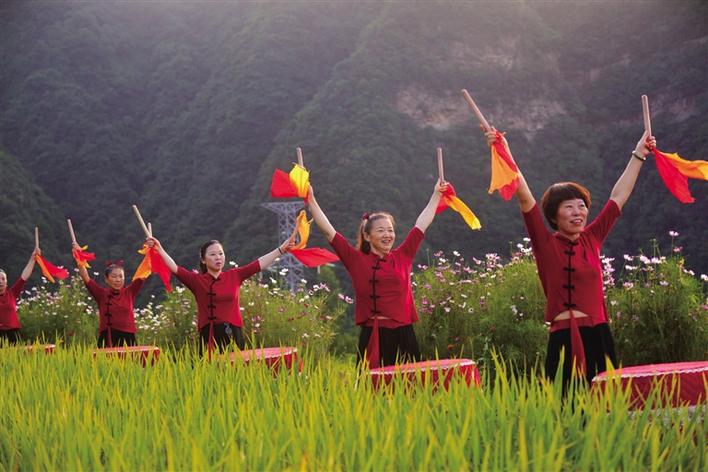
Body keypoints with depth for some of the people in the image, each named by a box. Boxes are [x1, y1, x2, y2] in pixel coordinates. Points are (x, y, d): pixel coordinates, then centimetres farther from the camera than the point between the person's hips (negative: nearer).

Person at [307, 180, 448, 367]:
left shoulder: (402, 257, 10)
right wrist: (311, 200, 0)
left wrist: (437, 194, 22)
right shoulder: (357, 260, 3)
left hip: (403, 337, 2)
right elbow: (328, 230, 2)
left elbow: (421, 224, 17)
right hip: (372, 338, -2)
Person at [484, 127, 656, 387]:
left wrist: (638, 155, 29)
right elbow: (525, 198, -10)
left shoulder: (591, 239, 12)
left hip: (599, 337, 5)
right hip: (565, 340, -5)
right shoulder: (546, 244, -1)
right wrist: (505, 155, -17)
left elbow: (618, 197, 21)